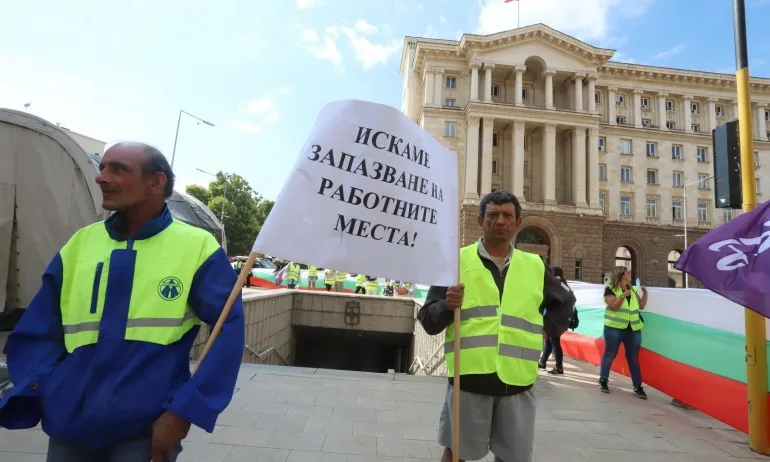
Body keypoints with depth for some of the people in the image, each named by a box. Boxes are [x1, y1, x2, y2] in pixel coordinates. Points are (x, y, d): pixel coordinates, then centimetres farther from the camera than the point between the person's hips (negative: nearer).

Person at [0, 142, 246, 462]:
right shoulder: (78, 245, 5)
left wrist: (185, 411, -16)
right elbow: (38, 333, 9)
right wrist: (44, 393, -7)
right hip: (70, 424, 4)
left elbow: (228, 329, -12)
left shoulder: (196, 247, -9)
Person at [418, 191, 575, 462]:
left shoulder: (534, 266, 8)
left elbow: (564, 301, 27)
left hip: (517, 381, 3)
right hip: (469, 378, -2)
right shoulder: (458, 260, -2)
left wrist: (547, 330, 13)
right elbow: (428, 321, -3)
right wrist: (447, 306, -22)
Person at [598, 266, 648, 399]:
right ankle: (603, 381, 9)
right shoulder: (610, 289, -7)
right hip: (614, 328, -5)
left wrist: (645, 293, 1)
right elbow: (613, 307, -16)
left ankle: (638, 387, 15)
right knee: (610, 354, 1)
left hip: (633, 329, 5)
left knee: (633, 358, 9)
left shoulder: (632, 289, 13)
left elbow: (641, 306, 14)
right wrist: (623, 296, -24)